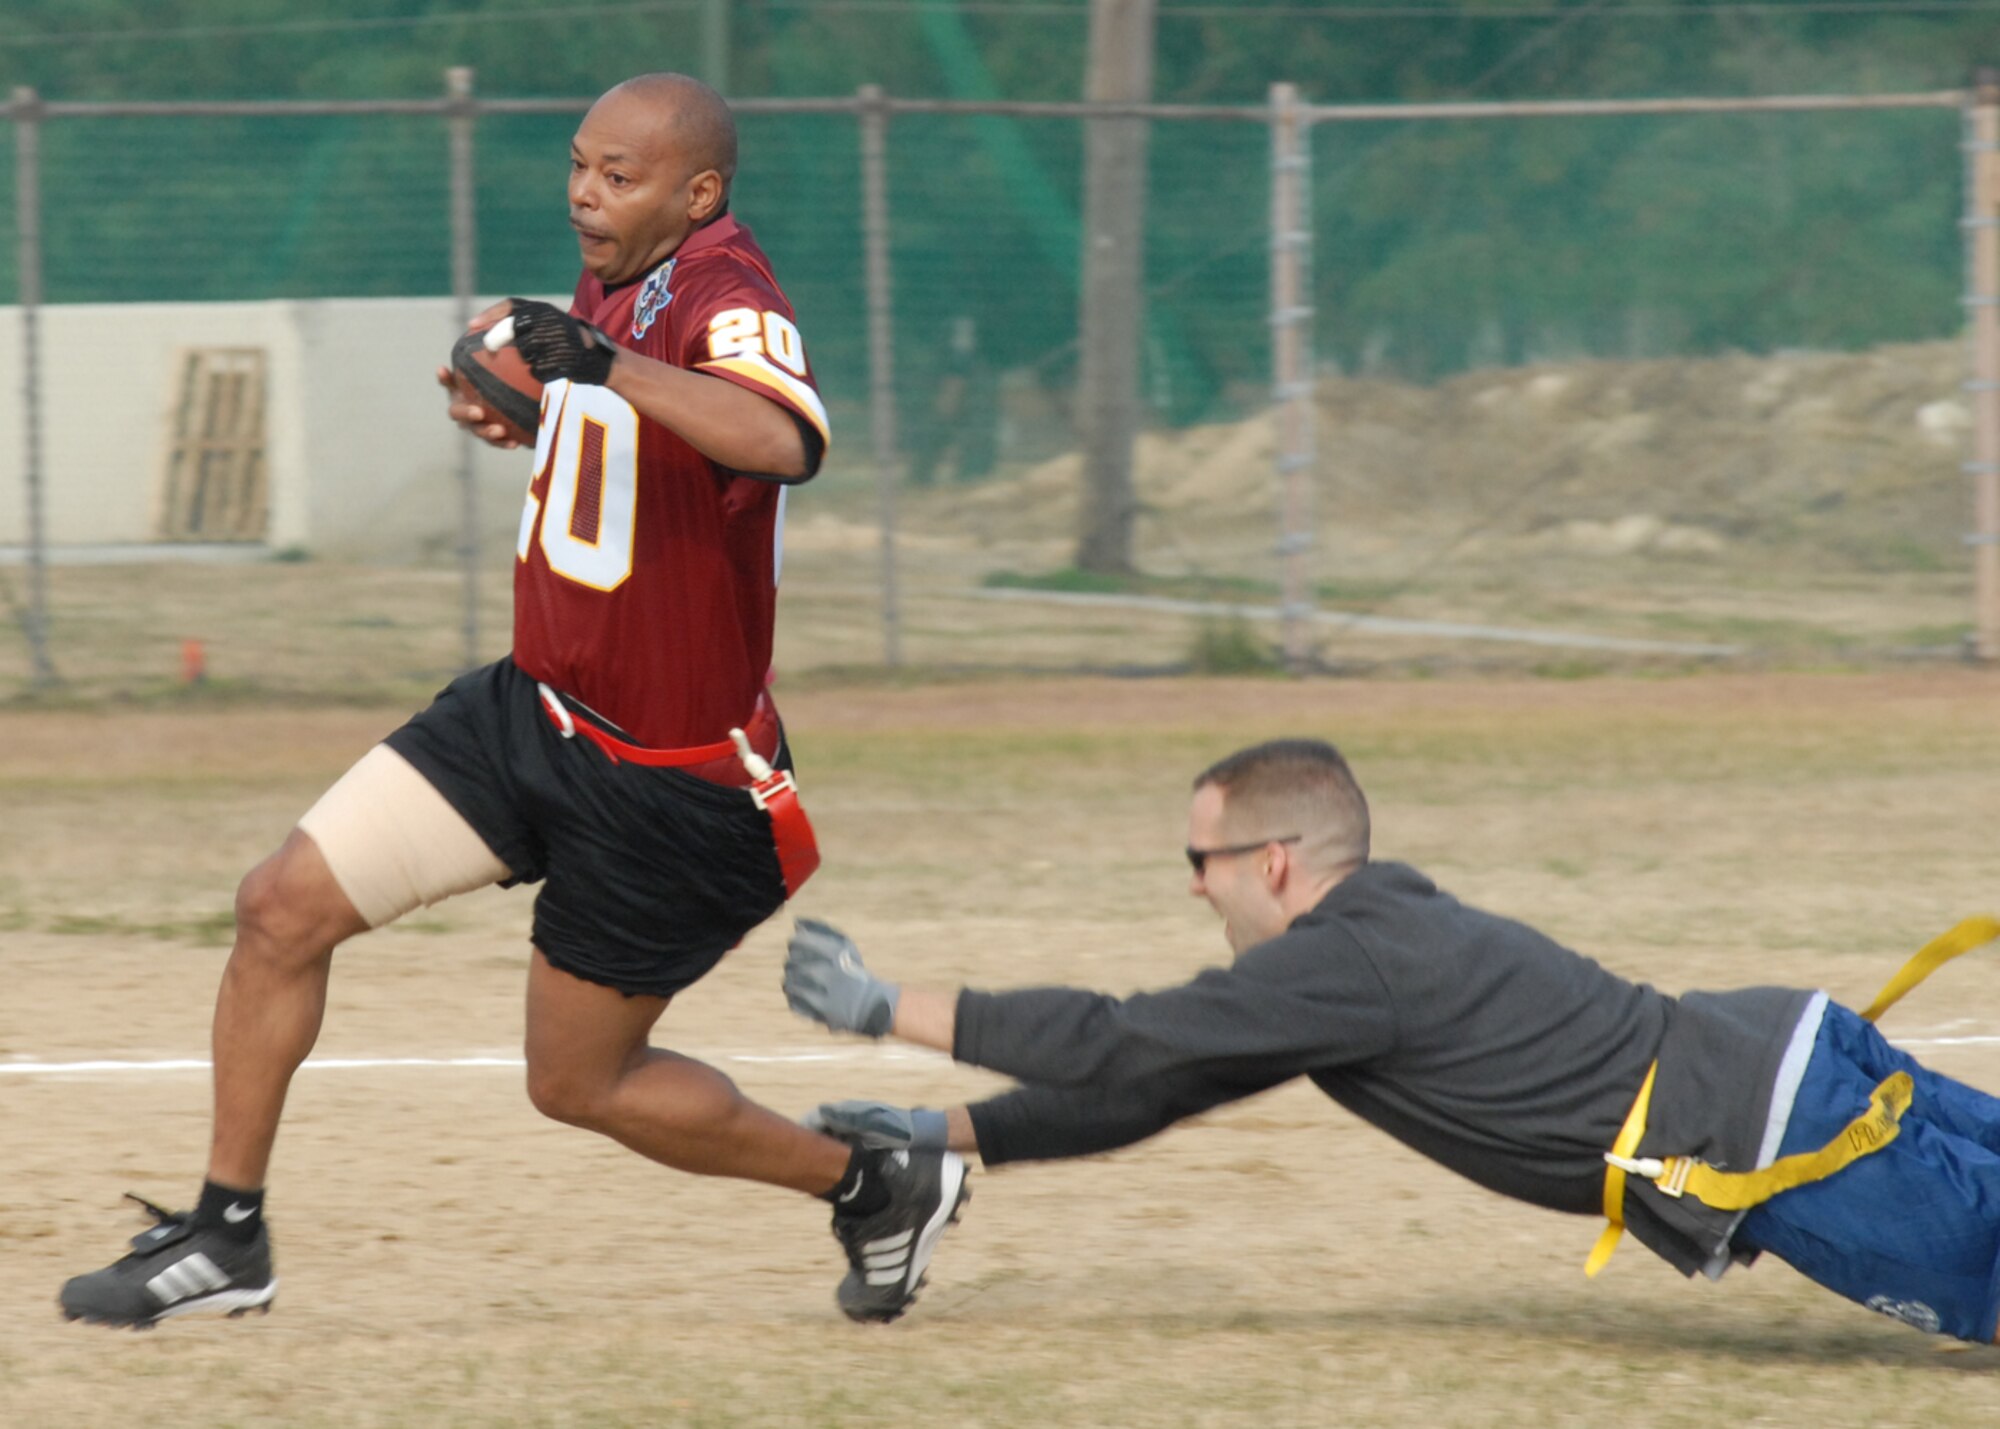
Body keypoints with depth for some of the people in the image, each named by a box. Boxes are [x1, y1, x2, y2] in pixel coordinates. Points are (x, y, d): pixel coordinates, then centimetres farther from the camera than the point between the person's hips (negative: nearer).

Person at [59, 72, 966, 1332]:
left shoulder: (721, 292, -22)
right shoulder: (613, 287, 5)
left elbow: (787, 443, -46)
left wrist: (606, 363, -56)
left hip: (666, 787, -8)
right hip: (534, 710, 8)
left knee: (581, 1081, 4)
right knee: (284, 908, -2)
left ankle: (877, 1188, 23)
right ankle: (226, 1238, 10)